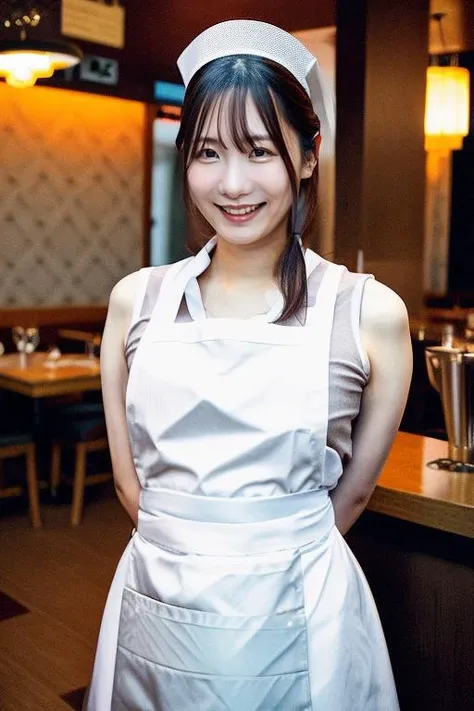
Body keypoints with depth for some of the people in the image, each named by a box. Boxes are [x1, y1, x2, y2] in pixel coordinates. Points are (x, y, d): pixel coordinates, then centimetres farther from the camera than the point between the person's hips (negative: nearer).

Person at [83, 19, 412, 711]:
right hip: (155, 613, 2)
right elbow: (130, 480, 3)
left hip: (296, 625, -2)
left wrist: (269, 563, 7)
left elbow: (352, 492, 0)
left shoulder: (371, 312, -10)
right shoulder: (137, 300, -3)